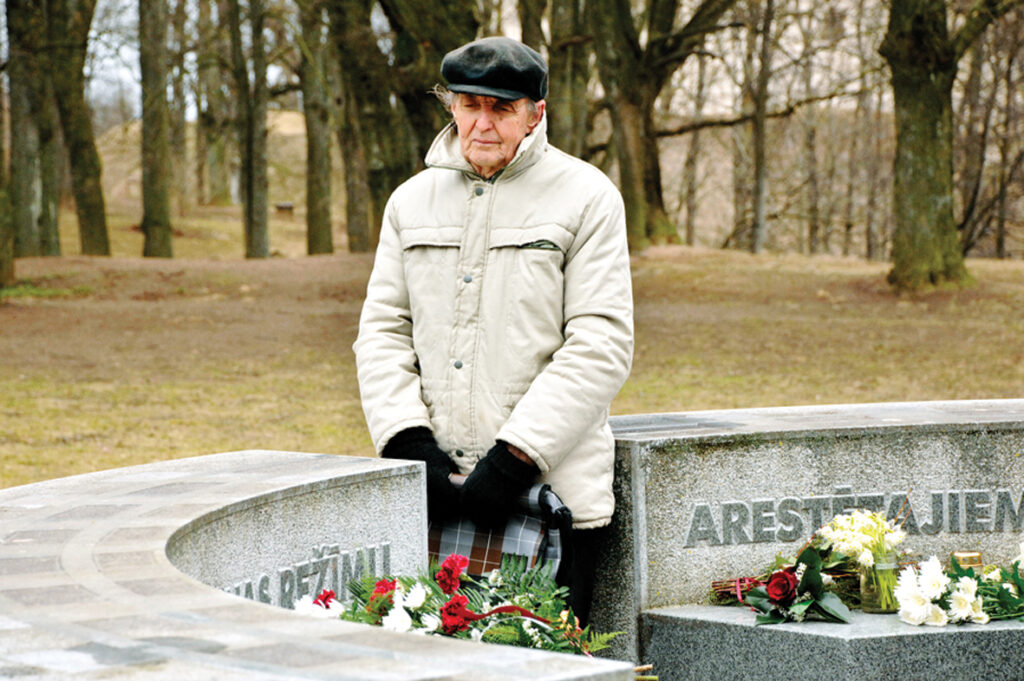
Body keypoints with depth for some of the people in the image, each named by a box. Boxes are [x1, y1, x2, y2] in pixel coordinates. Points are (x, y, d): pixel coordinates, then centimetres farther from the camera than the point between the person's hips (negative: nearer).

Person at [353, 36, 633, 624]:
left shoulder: (585, 197, 1)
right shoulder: (413, 200, 14)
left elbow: (600, 345, -6)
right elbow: (382, 329, 12)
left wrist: (514, 459, -14)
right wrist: (409, 442, -5)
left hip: (550, 490, -3)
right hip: (434, 488, 3)